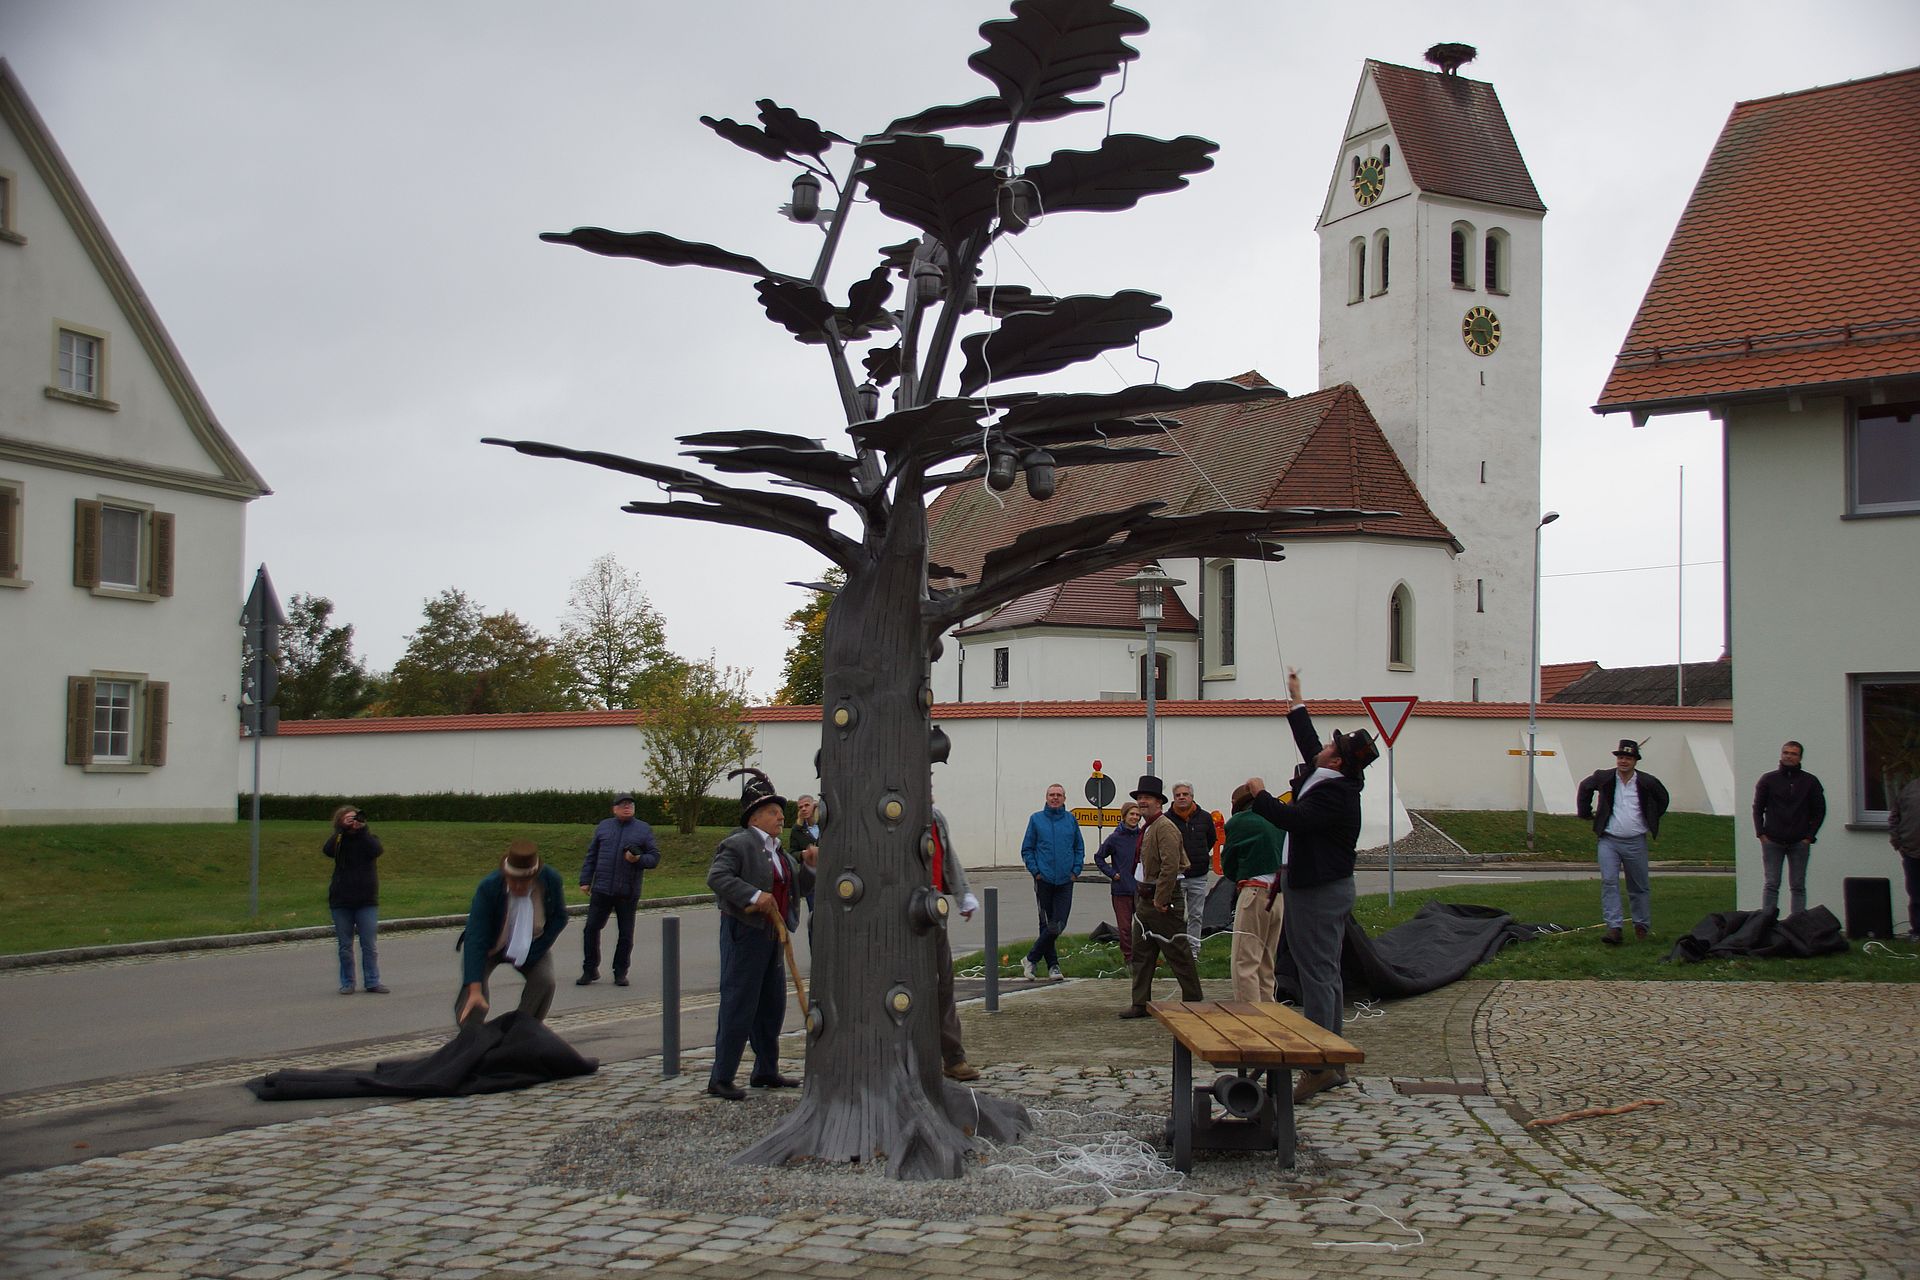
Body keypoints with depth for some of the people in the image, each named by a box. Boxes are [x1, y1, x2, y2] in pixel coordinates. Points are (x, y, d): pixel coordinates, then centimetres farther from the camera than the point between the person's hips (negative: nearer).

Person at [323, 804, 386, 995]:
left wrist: (362, 829, -17)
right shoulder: (339, 840, 5)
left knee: (369, 945, 0)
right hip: (341, 902, 1)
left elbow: (376, 850, -18)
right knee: (345, 946, 6)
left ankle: (372, 983, 6)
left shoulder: (368, 839, 4)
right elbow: (327, 850, -16)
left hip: (367, 901, -1)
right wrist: (342, 829, -19)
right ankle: (347, 983, 14)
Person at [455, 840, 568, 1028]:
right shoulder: (489, 888, -35)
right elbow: (476, 940, -39)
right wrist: (475, 990, -46)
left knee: (544, 982, -21)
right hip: (489, 945, -2)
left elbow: (559, 918, -9)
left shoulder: (551, 880, -26)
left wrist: (533, 952, -19)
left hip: (531, 946, 2)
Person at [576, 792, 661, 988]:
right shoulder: (603, 827, 11)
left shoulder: (644, 830, 6)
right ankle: (590, 970, 11)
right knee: (591, 929, -1)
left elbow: (655, 857, 4)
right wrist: (585, 880, 5)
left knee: (625, 934, 4)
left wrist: (638, 859, -16)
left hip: (628, 893, -1)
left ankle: (620, 973, 15)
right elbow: (591, 856, 12)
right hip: (601, 890, 1)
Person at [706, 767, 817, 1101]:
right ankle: (721, 1078, 1)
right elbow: (716, 876, -26)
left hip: (771, 935, 9)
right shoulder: (738, 844, -12)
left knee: (772, 1005, 15)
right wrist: (753, 896, -32)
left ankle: (766, 1072, 27)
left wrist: (808, 867, 3)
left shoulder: (776, 849, 16)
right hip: (744, 933, -9)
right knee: (739, 1006, -6)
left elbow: (799, 882, 22)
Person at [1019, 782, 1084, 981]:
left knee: (1058, 925, -6)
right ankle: (1052, 964, 13)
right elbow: (1027, 849, 7)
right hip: (1044, 880, -1)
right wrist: (1035, 871, -3)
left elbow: (1079, 848, 14)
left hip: (1065, 882, 1)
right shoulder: (1036, 819, 4)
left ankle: (1031, 959, 5)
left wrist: (1076, 870, 3)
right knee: (1047, 925, 4)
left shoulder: (1071, 820, 7)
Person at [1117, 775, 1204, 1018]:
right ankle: (1141, 1004, 15)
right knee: (1141, 953, 10)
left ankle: (1194, 1002, 7)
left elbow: (1171, 866, -24)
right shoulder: (1146, 827, 16)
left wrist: (1161, 899, -23)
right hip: (1145, 898, 10)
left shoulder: (1164, 827, -15)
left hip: (1163, 900, -10)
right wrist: (1142, 897, 18)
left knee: (1177, 952, -2)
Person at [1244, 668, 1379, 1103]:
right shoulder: (1330, 779, 9)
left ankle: (1319, 1067, -11)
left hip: (1320, 894, -11)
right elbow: (1309, 745, 26)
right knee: (1326, 976, 13)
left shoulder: (1335, 794, -20)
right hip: (1321, 887, 11)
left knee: (1318, 976, -11)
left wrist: (1260, 795, -11)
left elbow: (1292, 819, -28)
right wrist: (1296, 700, 34)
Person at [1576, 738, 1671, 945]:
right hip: (1609, 840, 0)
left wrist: (1652, 822, 16)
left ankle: (1642, 925, 28)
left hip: (1636, 842, 0)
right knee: (1608, 882, -13)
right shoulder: (1604, 778, -3)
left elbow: (1662, 799, 17)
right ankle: (1614, 927, -15)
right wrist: (1585, 813, 14)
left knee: (1638, 886, 12)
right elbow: (1585, 787, 17)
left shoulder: (1647, 782, -4)